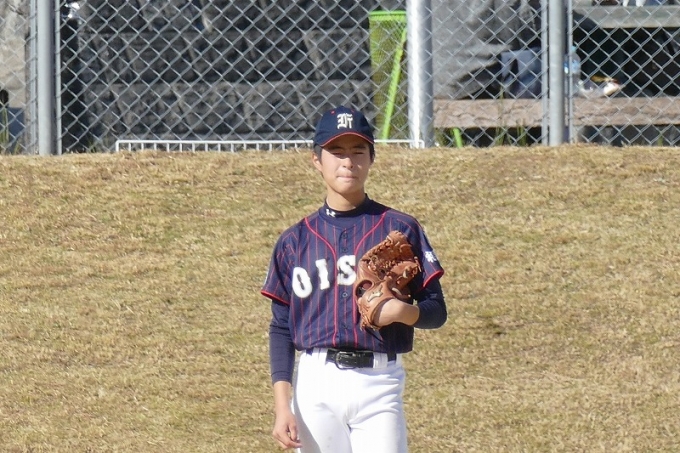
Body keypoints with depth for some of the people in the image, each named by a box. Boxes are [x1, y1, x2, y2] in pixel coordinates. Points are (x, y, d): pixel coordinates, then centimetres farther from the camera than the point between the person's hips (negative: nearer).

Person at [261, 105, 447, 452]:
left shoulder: (400, 229, 5)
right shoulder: (295, 241, 9)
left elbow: (436, 312, 7)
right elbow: (281, 328, 8)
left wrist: (403, 311, -16)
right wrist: (281, 406, -2)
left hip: (379, 385, -2)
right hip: (315, 385, 2)